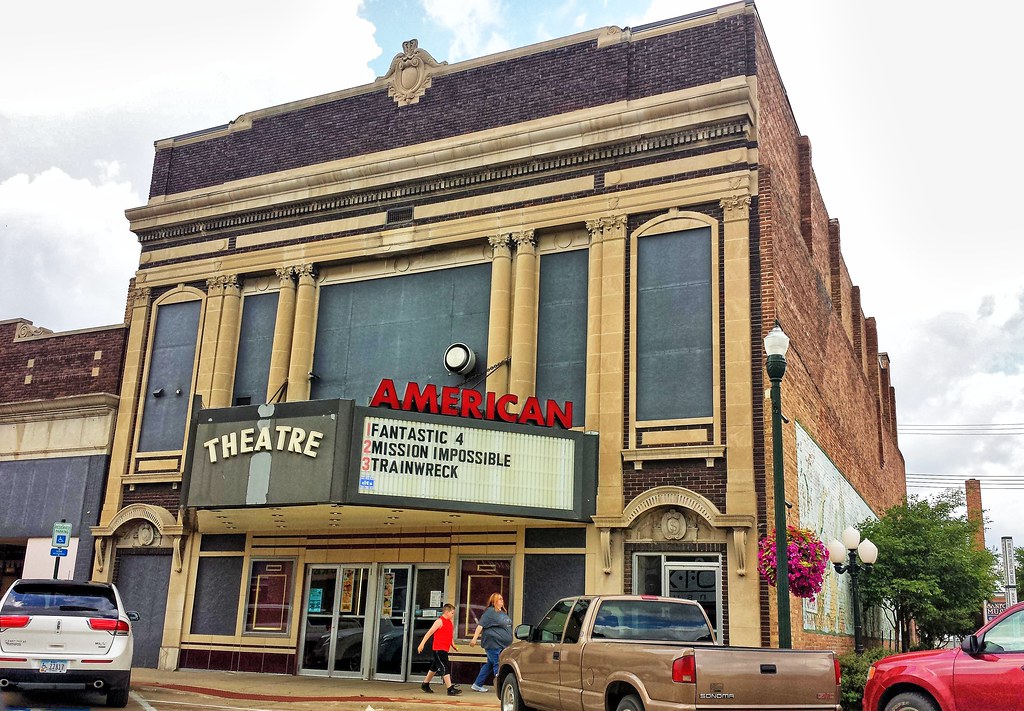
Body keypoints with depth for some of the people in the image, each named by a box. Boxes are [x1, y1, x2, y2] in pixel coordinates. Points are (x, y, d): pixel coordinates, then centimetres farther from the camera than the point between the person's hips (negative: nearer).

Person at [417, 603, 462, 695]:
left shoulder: (450, 622, 14)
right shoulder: (439, 621, -12)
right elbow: (429, 633, -13)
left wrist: (453, 646, 16)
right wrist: (422, 644, -16)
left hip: (444, 649, 9)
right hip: (438, 649, -9)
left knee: (434, 667, 19)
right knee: (445, 668, -13)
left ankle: (425, 684, 32)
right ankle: (450, 688, -16)